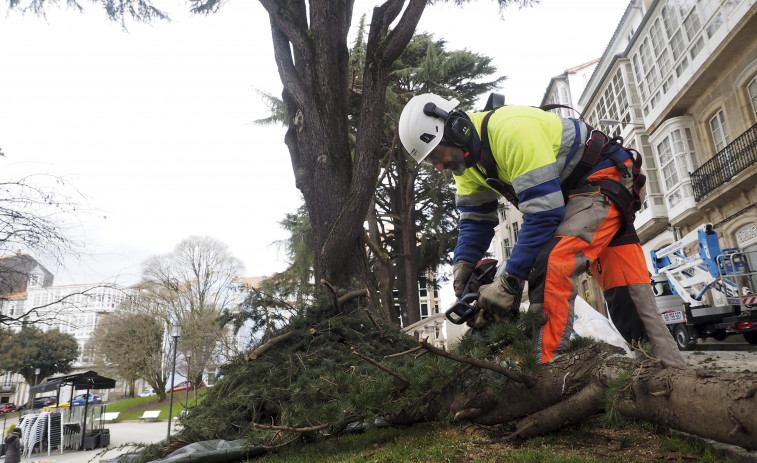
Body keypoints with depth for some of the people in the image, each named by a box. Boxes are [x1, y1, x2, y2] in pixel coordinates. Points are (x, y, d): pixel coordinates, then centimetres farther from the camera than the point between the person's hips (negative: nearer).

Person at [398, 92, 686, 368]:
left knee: (551, 264, -30)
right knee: (625, 291, 6)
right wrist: (462, 267, -11)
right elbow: (475, 219, 4)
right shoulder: (467, 158, -2)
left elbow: (544, 213, -34)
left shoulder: (512, 130, -32)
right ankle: (670, 367, 13)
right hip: (570, 196, 9)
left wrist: (509, 283, -31)